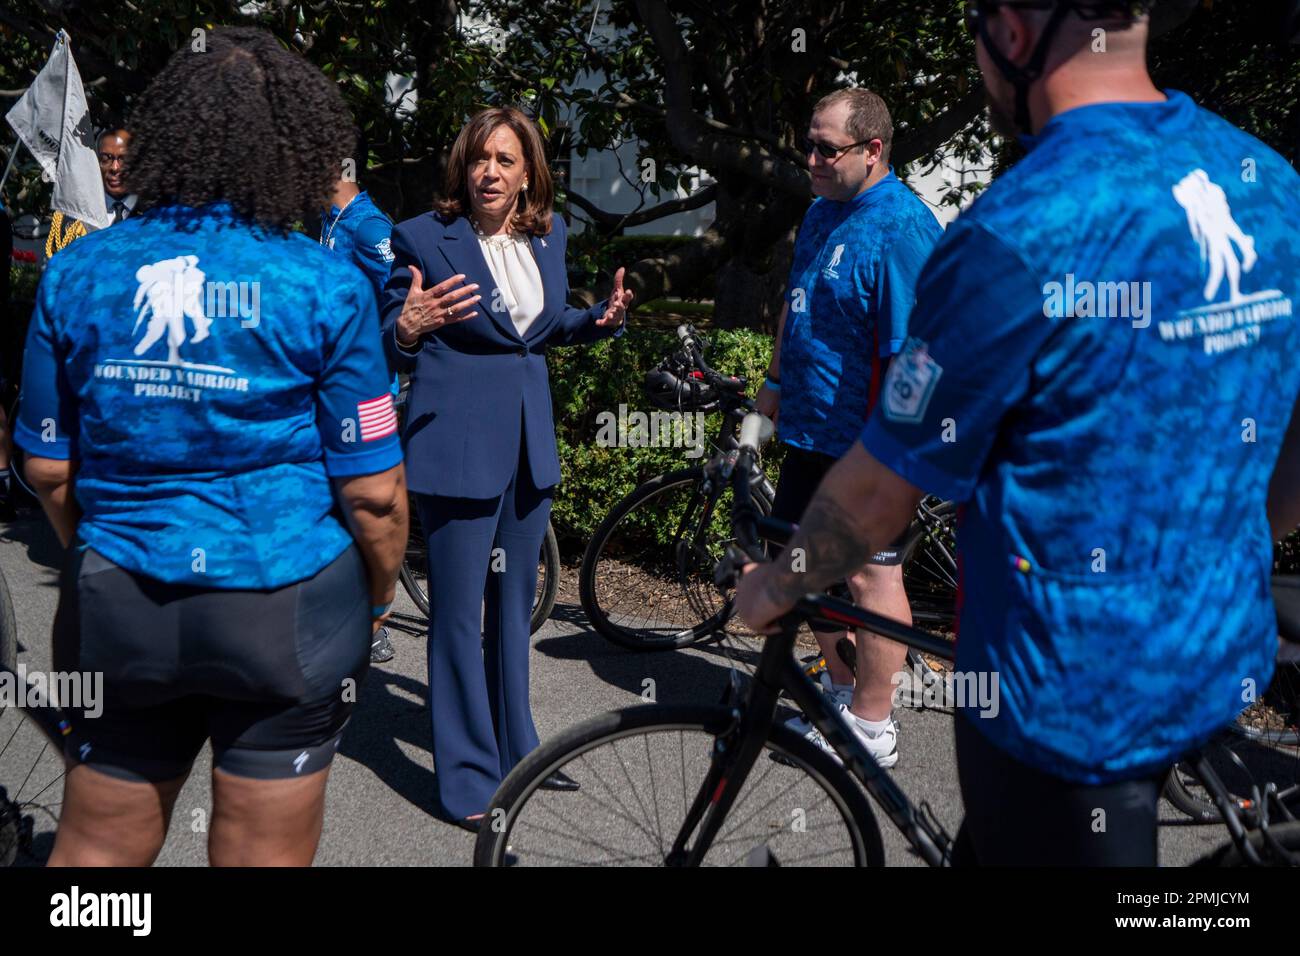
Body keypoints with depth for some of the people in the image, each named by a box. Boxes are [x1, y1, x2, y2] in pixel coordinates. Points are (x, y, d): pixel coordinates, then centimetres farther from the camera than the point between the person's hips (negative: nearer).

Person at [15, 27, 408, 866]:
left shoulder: (76, 273, -1)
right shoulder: (325, 285, -12)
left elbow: (49, 469, 5)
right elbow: (372, 491, -11)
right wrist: (380, 598, 6)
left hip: (117, 608, 3)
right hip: (286, 609, -3)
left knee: (96, 848, 21)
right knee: (262, 856, 13)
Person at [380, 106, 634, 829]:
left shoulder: (548, 234, 7)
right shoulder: (424, 238, -9)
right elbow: (393, 352, -7)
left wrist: (603, 318, 2)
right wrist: (409, 328, -29)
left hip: (530, 440, 6)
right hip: (457, 441, -6)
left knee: (515, 600, 18)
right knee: (460, 611, 1)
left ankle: (515, 747, 35)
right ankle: (469, 777, 16)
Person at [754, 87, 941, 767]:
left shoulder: (901, 229, -18)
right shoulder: (822, 212, 12)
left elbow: (910, 354, -23)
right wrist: (776, 382, 26)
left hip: (864, 443, -9)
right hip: (809, 430, 9)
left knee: (870, 576, 0)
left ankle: (871, 727, 14)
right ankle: (839, 690, 34)